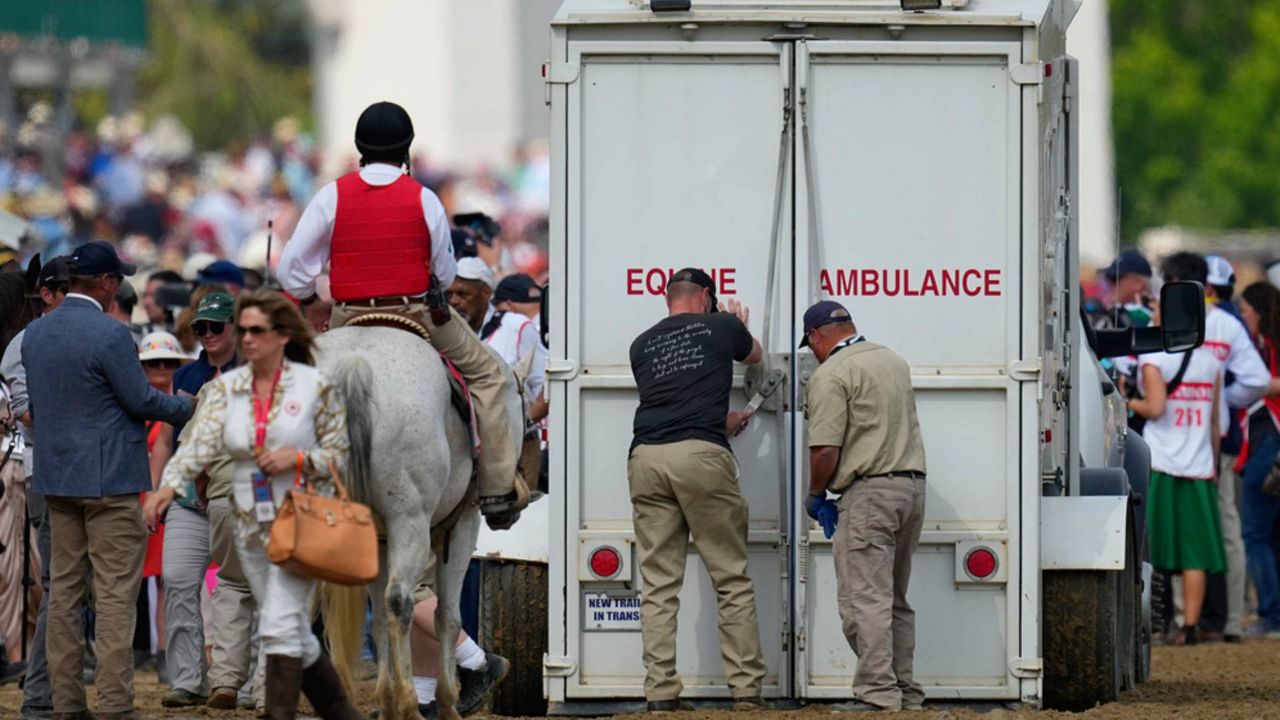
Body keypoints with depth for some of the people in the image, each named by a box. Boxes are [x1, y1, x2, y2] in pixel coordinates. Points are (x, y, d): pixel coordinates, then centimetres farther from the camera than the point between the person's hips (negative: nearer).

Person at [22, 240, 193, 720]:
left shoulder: (36, 333, 8)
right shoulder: (109, 334, -15)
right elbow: (141, 400, -12)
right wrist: (188, 408, 5)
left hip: (55, 478, 7)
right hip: (109, 477, -7)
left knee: (64, 587, 10)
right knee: (115, 592, -6)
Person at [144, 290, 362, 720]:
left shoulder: (314, 386, -5)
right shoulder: (225, 389, 3)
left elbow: (339, 455, -1)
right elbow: (199, 443, -12)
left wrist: (297, 458, -19)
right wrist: (170, 485, -29)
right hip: (251, 524, 5)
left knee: (280, 624, -17)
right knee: (294, 635, 12)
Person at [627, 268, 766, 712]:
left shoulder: (643, 345, 22)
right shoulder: (721, 327, 14)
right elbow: (754, 355, 37)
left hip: (646, 459, 3)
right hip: (701, 457, -3)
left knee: (658, 585, 5)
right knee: (732, 579, 3)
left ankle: (660, 694, 0)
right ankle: (746, 689, 1)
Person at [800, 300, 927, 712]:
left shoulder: (831, 375, -9)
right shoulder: (894, 361, 16)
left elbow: (825, 450, -14)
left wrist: (816, 495, 2)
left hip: (869, 492, -8)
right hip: (913, 485, 8)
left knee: (865, 600, -8)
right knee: (895, 600, 15)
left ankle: (877, 692, -13)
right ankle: (906, 691, 15)